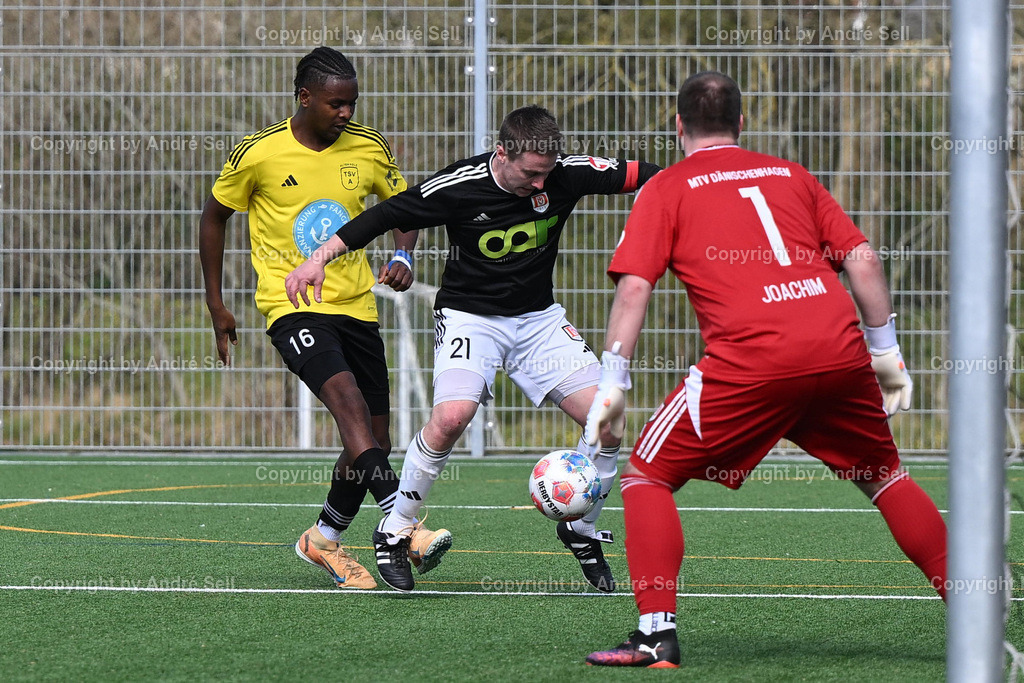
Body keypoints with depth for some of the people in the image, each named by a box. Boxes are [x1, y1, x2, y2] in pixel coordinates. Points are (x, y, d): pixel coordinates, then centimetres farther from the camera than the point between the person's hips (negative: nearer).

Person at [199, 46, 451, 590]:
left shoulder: (368, 148, 2)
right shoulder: (259, 153, -8)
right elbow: (215, 216, 6)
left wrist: (403, 256, -4)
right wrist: (216, 305, 6)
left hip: (355, 305, 5)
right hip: (290, 305, -5)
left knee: (374, 442, 5)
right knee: (347, 398, -29)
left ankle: (324, 540, 28)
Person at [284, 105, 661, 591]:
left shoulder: (564, 174, -13)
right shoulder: (458, 186, -20)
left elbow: (639, 175, -5)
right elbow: (387, 214, -11)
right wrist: (321, 257, -15)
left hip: (539, 318, 4)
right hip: (470, 316, -4)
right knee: (452, 415, -30)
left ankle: (581, 531, 16)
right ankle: (394, 532, -9)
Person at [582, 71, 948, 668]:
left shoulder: (667, 189, 14)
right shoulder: (791, 176, 24)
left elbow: (634, 286, 2)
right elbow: (863, 260, 17)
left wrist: (612, 384, 3)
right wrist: (886, 352, 22)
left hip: (752, 360, -4)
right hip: (841, 349, 4)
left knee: (649, 475, 9)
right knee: (885, 476, 24)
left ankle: (657, 634, -4)